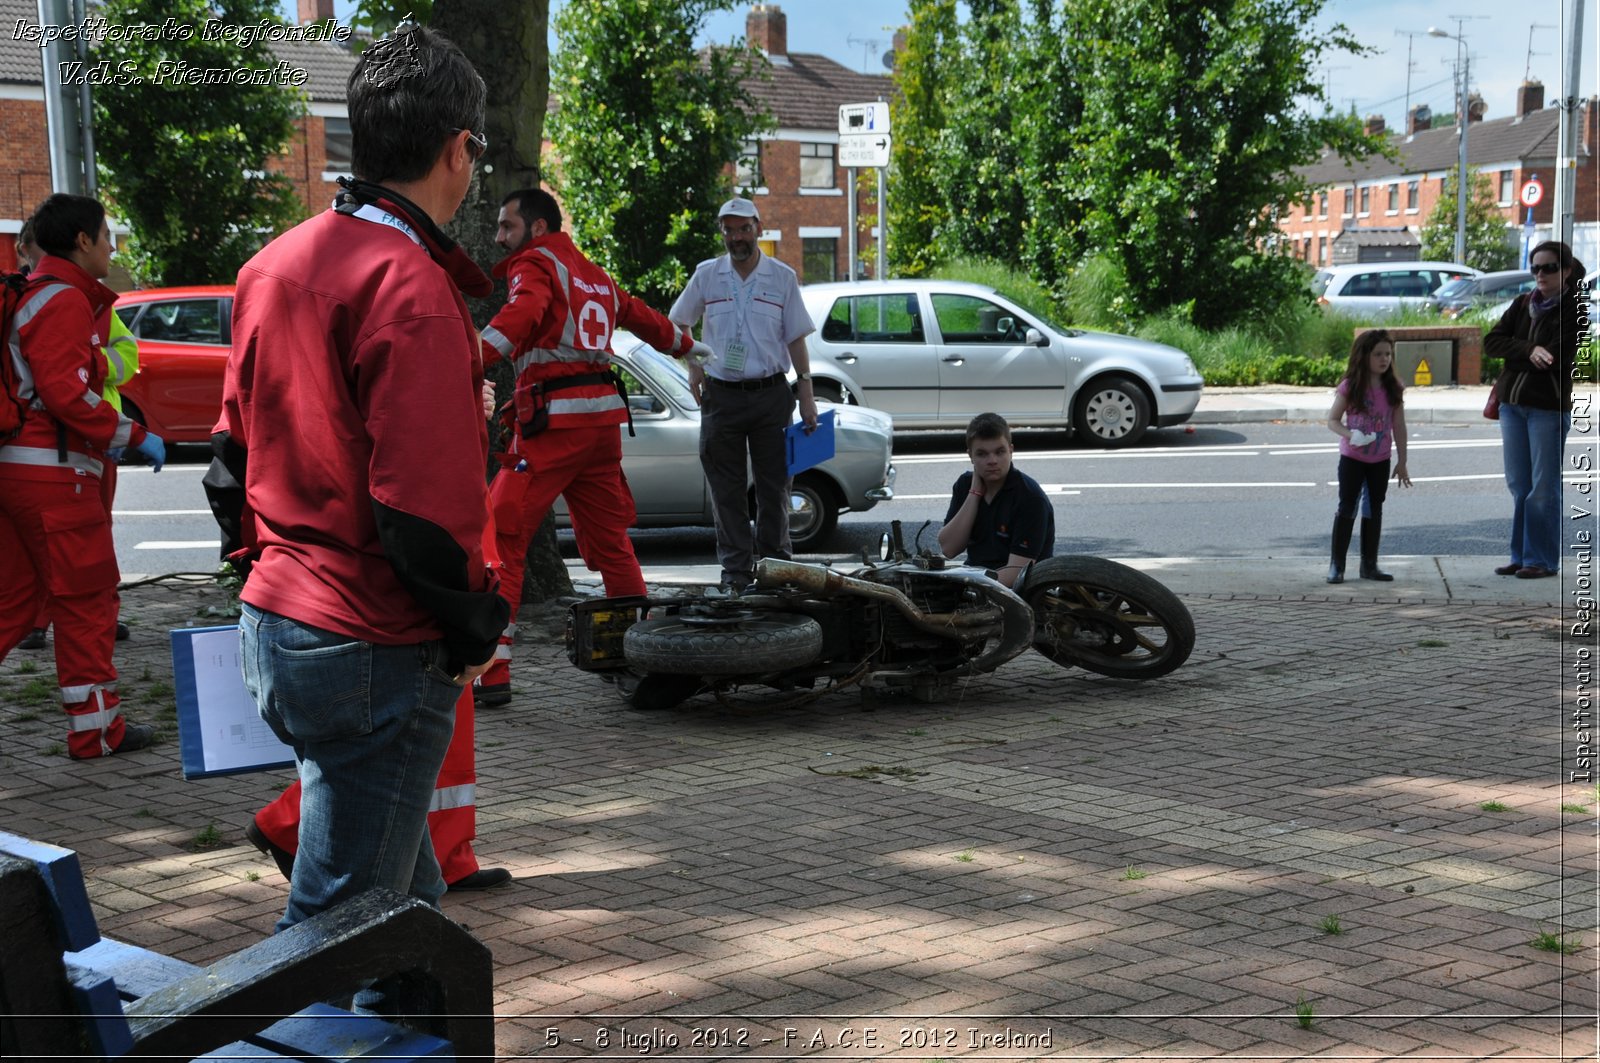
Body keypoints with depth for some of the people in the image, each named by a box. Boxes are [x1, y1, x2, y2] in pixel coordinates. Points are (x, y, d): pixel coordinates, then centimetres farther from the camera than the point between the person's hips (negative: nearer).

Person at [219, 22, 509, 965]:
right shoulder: (411, 287, -18)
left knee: (402, 882, 24)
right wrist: (477, 629, -8)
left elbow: (237, 440, 17)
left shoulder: (275, 264, 10)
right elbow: (425, 507, -22)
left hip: (273, 626, 10)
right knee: (338, 920, -1)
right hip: (377, 651, -9)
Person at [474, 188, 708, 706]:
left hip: (553, 420, -8)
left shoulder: (535, 264, -1)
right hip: (603, 416, 8)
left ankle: (491, 672, -13)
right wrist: (686, 345, 57)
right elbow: (642, 317, 37)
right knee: (609, 540, 20)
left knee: (500, 541, -7)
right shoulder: (592, 274, 22)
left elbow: (521, 314, -24)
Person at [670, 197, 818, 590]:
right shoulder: (706, 275, 4)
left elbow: (796, 339, 4)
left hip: (771, 393, 0)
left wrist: (806, 394, -1)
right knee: (727, 488, 3)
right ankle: (736, 570, 9)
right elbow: (678, 322, 17)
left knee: (774, 484, 5)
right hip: (721, 395, 1)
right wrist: (692, 364, 5)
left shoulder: (783, 277, 2)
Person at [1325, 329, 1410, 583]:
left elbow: (1399, 426, 1)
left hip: (1380, 460, 3)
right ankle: (1337, 564, 4)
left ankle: (1369, 564, 18)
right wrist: (1350, 435, -27)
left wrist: (1402, 462, 2)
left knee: (1375, 509, 10)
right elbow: (1333, 420, -8)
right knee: (1347, 508, -1)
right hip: (1352, 458, -3)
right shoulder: (1350, 387, -11)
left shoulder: (1393, 388, -3)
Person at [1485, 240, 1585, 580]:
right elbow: (1491, 343, 1)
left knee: (1543, 489, -2)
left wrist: (1513, 355, -5)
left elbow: (1555, 359, -15)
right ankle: (1521, 557, 16)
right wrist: (1528, 351, -14)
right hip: (1512, 403, 6)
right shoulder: (1523, 303, 11)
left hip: (1549, 407, -6)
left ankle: (1543, 560, 5)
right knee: (1518, 486, 9)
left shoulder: (1574, 309, -5)